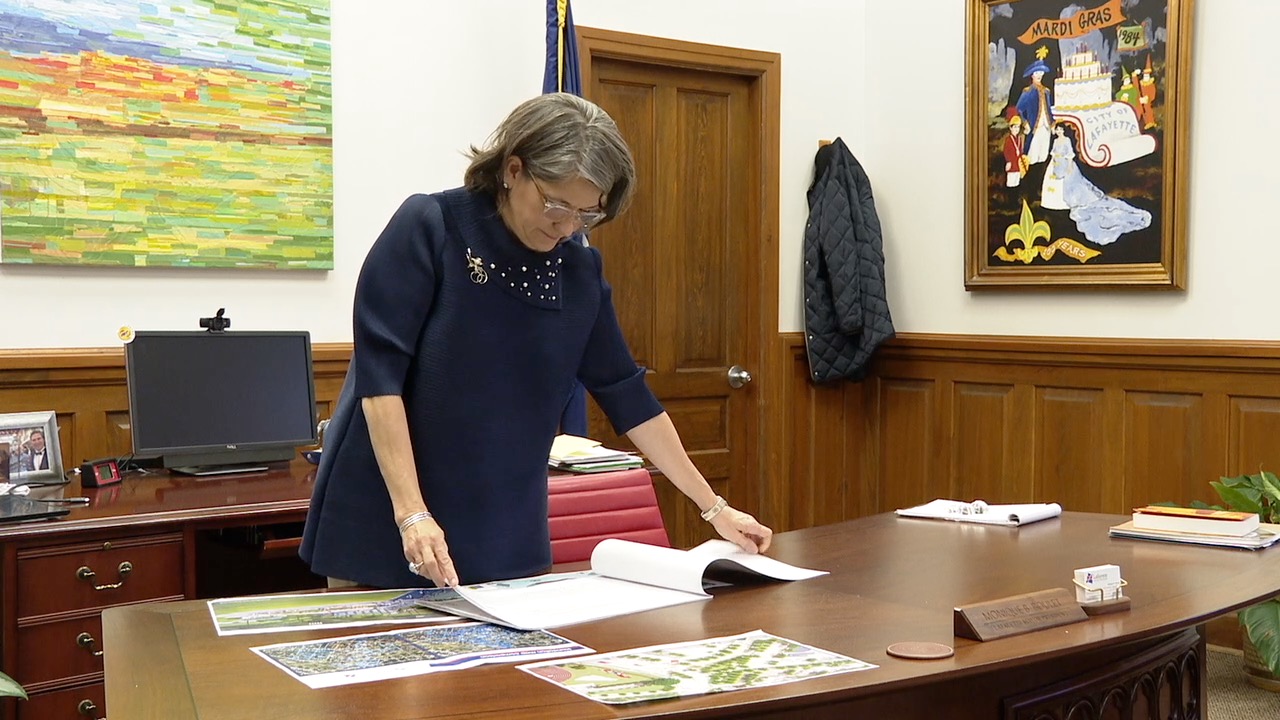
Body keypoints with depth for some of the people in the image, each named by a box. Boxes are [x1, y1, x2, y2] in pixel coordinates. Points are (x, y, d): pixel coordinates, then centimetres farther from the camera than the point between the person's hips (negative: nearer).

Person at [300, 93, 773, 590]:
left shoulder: (580, 270, 1)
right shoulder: (427, 227, -13)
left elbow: (627, 394, 7)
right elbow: (379, 373, -17)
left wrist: (714, 508, 7)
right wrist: (411, 514, -25)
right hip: (383, 522, -4)